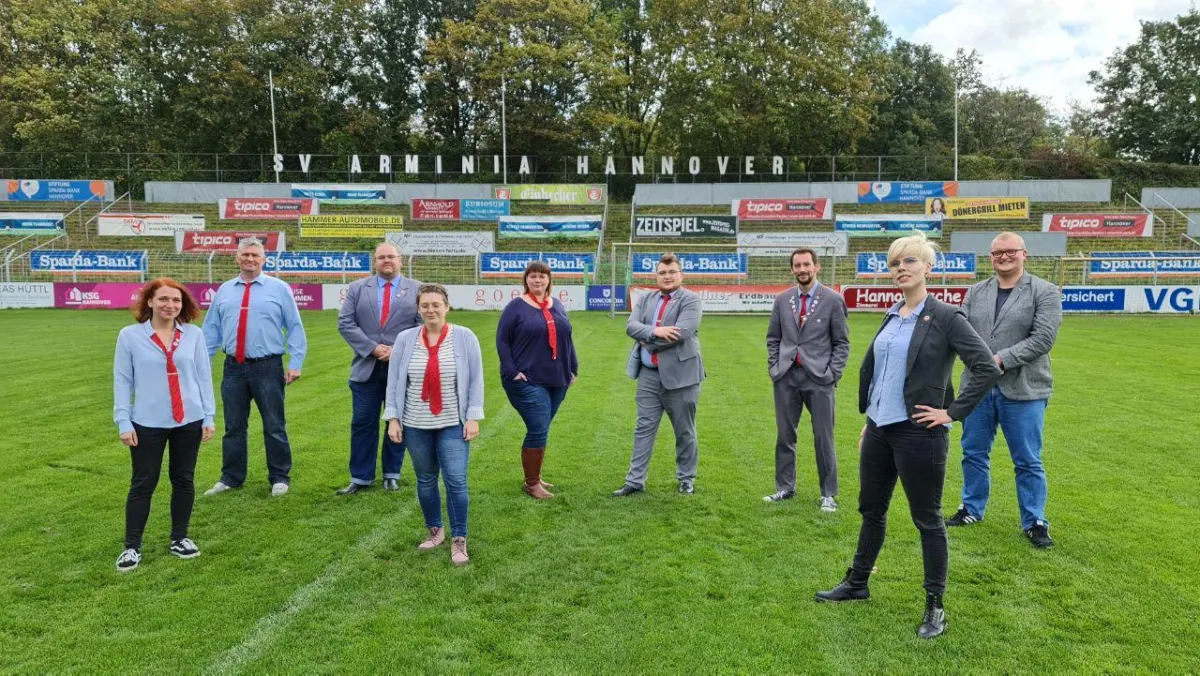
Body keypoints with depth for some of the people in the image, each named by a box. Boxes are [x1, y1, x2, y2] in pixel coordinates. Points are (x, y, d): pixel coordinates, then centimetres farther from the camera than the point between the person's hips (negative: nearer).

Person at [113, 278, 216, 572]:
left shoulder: (194, 334, 0)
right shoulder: (130, 336, -4)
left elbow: (204, 377, 3)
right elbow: (122, 381, -1)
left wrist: (208, 417, 2)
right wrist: (123, 422, -5)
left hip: (190, 422, 2)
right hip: (147, 424, -2)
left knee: (183, 480, 12)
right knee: (143, 484, 5)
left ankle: (179, 538, 27)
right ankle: (132, 547, 16)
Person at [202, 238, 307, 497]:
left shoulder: (279, 288, 1)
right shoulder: (224, 291, 10)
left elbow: (295, 328, -1)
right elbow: (211, 330, 14)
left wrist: (295, 363, -8)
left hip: (267, 368, -3)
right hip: (234, 368, 3)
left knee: (274, 427, 4)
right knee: (234, 426, 11)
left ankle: (279, 478, 17)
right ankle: (231, 478, 24)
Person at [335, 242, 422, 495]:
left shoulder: (417, 290, 5)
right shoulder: (357, 288, 9)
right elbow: (345, 323, 1)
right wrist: (373, 348, -11)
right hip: (366, 367, 1)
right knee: (363, 423, 4)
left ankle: (392, 475, 21)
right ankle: (360, 477, 13)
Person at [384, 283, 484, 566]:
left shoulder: (465, 337, -3)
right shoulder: (404, 339, 2)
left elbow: (475, 380, -2)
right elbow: (393, 382, 4)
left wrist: (473, 417, -7)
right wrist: (392, 418, -1)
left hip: (453, 424, -2)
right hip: (415, 425, 2)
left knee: (456, 481, -6)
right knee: (425, 480, 13)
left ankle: (459, 539, 6)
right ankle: (434, 530, 30)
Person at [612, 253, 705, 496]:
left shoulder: (690, 299, -6)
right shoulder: (645, 299, 11)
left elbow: (682, 333, -20)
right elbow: (630, 326, -2)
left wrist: (647, 341, -11)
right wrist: (655, 331, -20)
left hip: (680, 374, -4)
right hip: (649, 374, 4)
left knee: (684, 431, 9)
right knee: (644, 429, 6)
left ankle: (686, 479, 25)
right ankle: (635, 481, 12)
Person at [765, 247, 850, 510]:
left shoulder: (833, 300, -2)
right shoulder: (782, 299, 8)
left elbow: (841, 343, 0)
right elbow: (773, 338, 14)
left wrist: (832, 374, -8)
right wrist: (773, 368, 4)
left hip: (818, 378, -3)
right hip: (786, 376, 3)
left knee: (823, 438, 2)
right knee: (784, 436, 10)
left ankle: (828, 494, 14)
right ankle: (785, 488, 22)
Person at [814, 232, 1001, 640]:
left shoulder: (945, 317, -11)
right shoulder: (891, 317, 9)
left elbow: (987, 369, -16)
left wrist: (952, 412, -15)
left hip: (918, 434, -7)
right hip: (879, 430, 7)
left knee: (927, 519, 5)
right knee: (871, 510, 18)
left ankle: (935, 606, 19)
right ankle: (857, 584, 34)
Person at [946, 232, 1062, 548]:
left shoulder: (1045, 292, -3)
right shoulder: (976, 292, 9)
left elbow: (1042, 339, -13)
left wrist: (1001, 359, -19)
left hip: (1023, 390, -4)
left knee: (1028, 461, 5)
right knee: (974, 453, 14)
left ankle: (1034, 522, 18)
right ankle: (972, 509, 29)